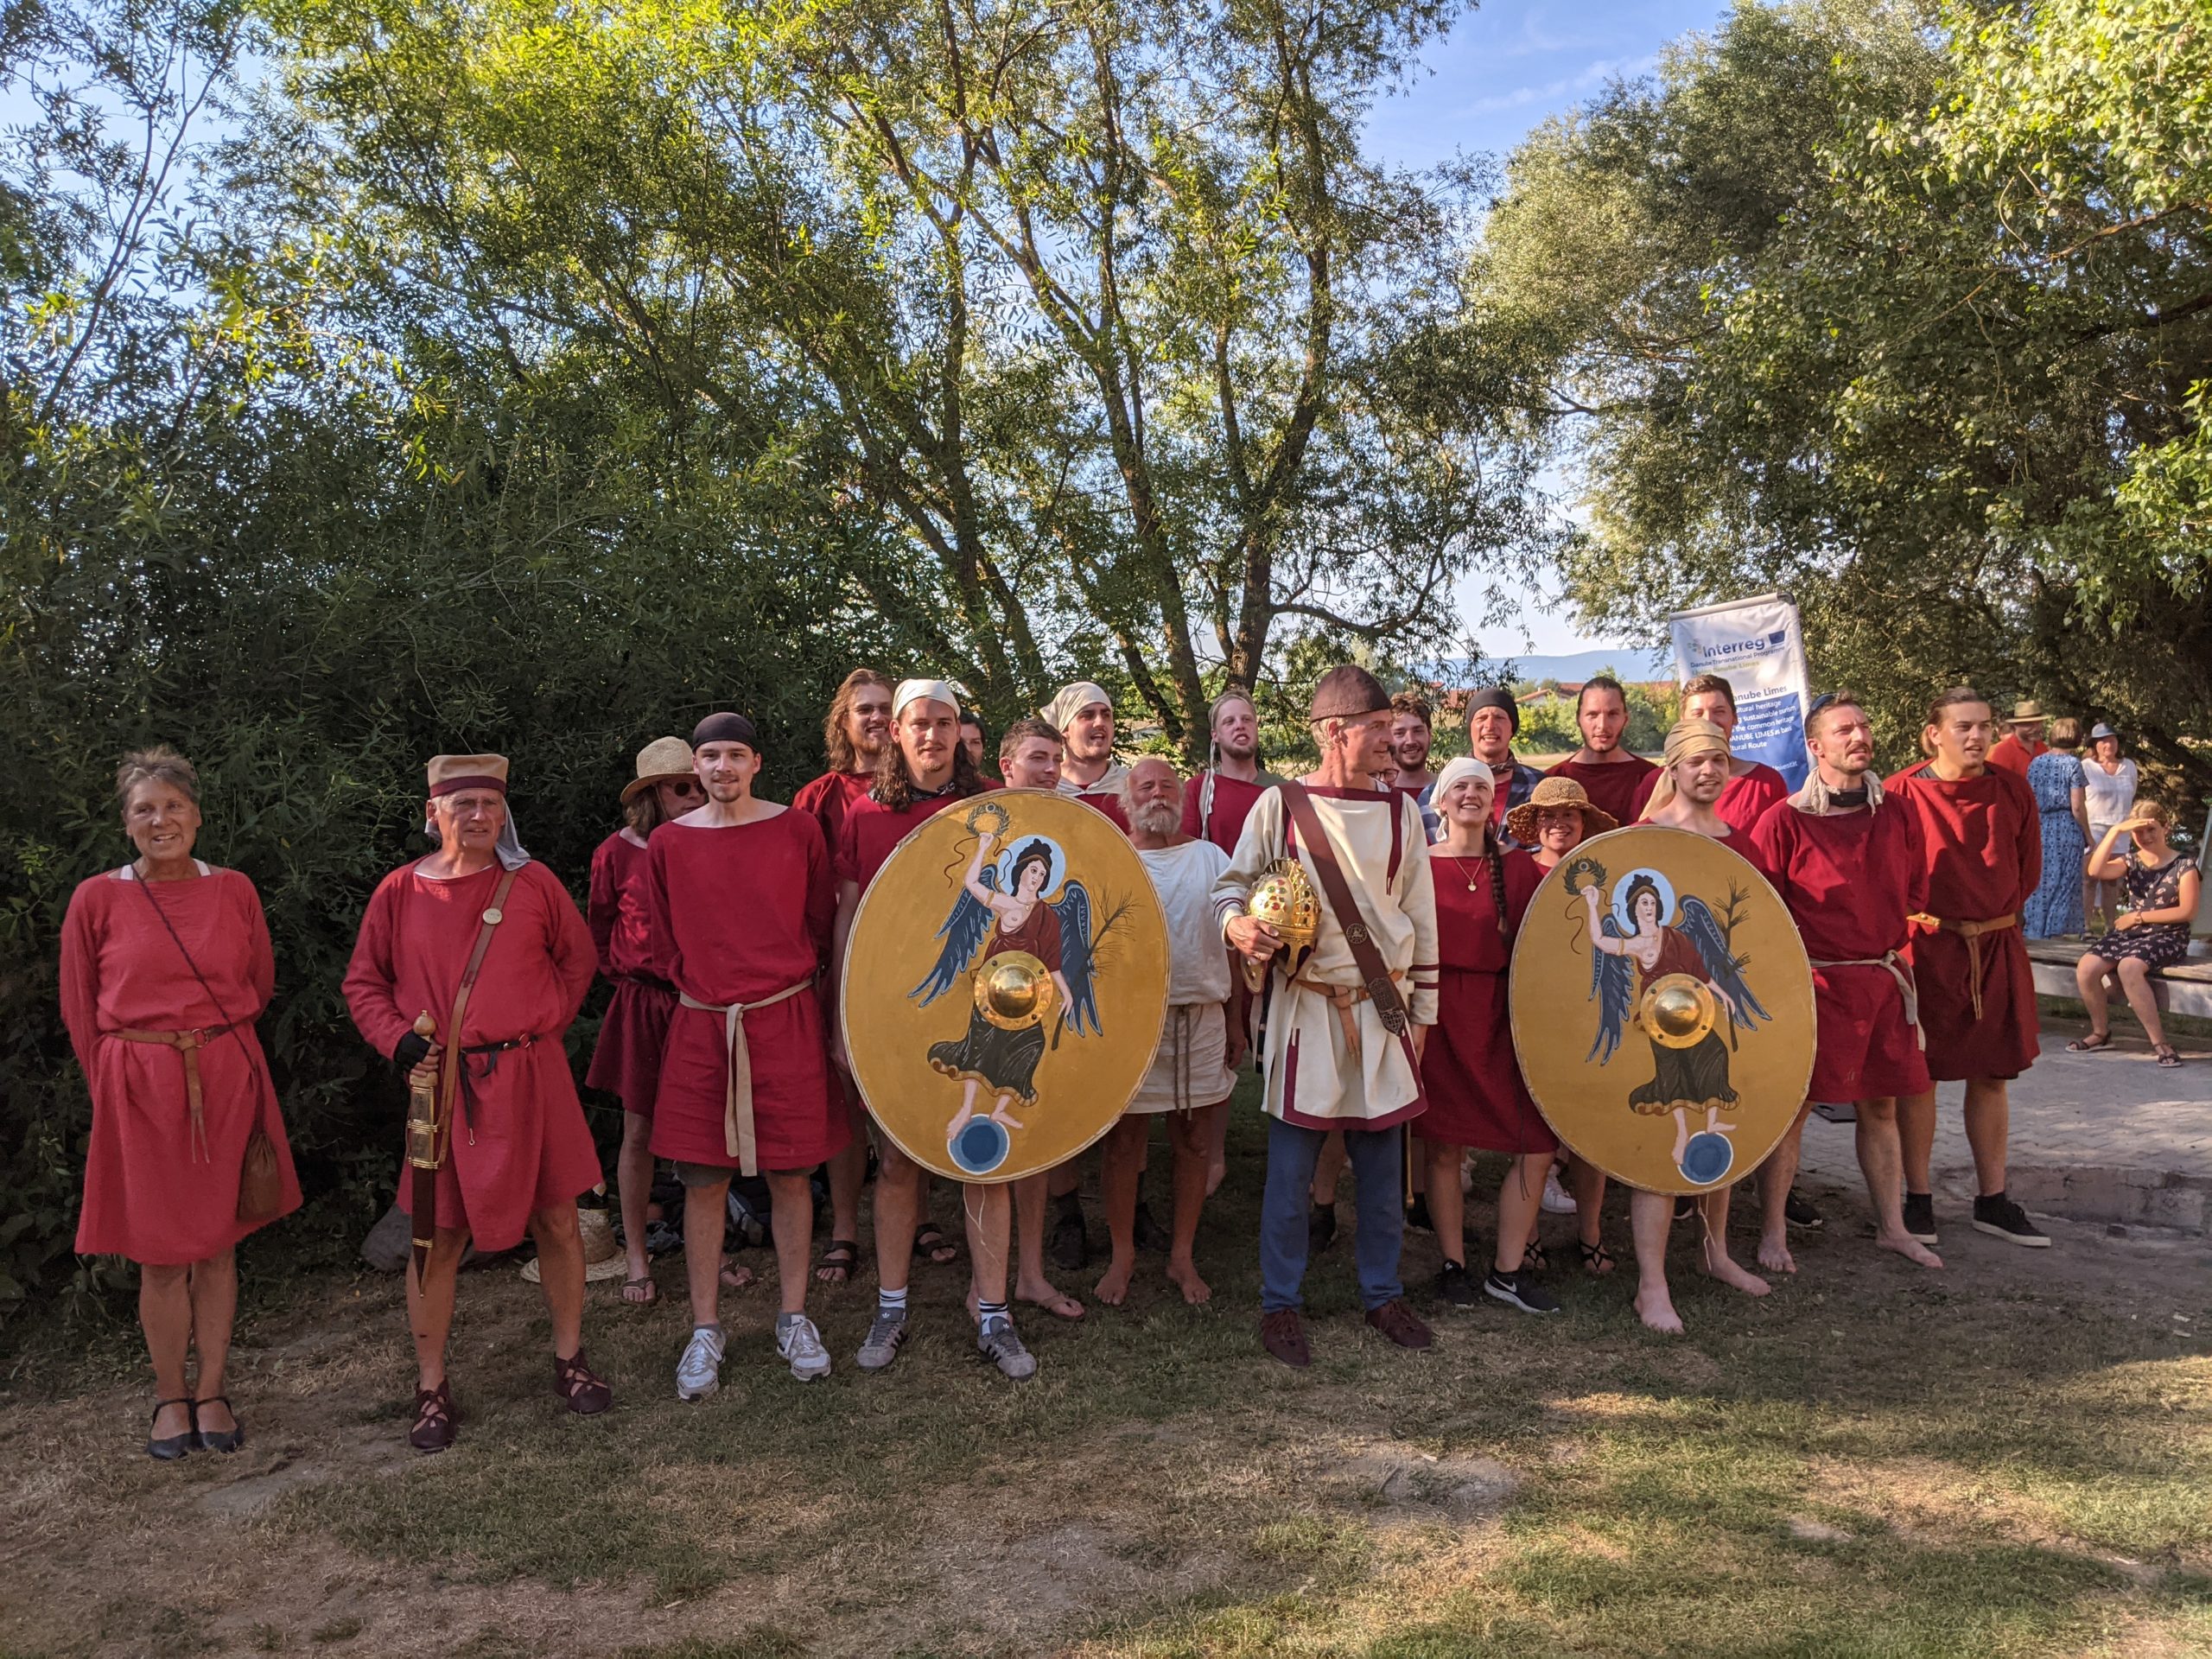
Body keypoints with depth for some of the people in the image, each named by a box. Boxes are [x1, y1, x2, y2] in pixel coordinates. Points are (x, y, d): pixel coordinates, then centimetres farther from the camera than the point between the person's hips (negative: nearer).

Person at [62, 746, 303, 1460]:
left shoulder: (234, 891, 2)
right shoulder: (97, 899, -3)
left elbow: (260, 984, 13)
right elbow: (81, 1012, 4)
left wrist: (211, 1044, 12)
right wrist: (117, 1079, 4)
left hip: (227, 1083, 2)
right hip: (138, 1088, -1)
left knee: (217, 1244, 9)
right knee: (160, 1254, 5)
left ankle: (211, 1392, 22)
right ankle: (170, 1398, 21)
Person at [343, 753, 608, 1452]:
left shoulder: (533, 883, 0)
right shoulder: (400, 891, -1)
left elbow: (577, 960, 13)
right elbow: (363, 983, 9)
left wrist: (546, 1022, 3)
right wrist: (399, 1042, -6)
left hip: (531, 1079, 1)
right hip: (445, 1087, -1)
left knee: (556, 1221, 9)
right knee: (438, 1237, 6)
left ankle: (569, 1361, 27)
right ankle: (431, 1388, 22)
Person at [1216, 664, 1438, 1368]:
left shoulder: (1400, 811, 5)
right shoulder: (1280, 805, -4)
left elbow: (1421, 919, 9)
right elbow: (1231, 884, 4)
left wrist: (1421, 1010, 8)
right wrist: (1238, 924, -19)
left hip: (1383, 1007, 3)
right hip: (1306, 1009, -3)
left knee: (1383, 1164, 10)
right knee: (1291, 1168, 3)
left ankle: (1383, 1294, 27)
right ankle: (1280, 1304, 17)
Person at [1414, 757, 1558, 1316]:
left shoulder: (1517, 867, 8)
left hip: (1499, 1013, 3)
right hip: (1438, 1016, -3)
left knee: (1539, 1142, -3)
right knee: (1443, 1145, 2)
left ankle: (1508, 1269, 11)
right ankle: (1453, 1265, 18)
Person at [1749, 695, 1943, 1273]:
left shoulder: (1898, 814, 9)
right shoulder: (1785, 819, -8)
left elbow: (1916, 891, 20)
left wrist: (1901, 946, 9)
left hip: (1885, 980, 5)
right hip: (1815, 982, -5)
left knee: (1881, 1105, 13)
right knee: (1792, 1106, -1)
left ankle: (1892, 1227, 25)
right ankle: (1772, 1232, 10)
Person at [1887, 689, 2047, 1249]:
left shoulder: (2012, 792, 4)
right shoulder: (1902, 793, -9)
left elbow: (2028, 869, 13)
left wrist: (1993, 916, 8)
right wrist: (1936, 918, 1)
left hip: (1997, 949, 4)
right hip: (1925, 948, -4)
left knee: (1991, 1075, 11)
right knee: (1919, 1075, 2)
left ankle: (1992, 1201, 21)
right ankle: (1917, 1200, 12)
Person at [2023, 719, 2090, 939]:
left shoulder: (2036, 762, 5)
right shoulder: (2072, 764, -8)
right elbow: (2077, 807, -10)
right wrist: (2088, 836, 0)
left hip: (2039, 829, 4)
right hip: (2067, 830, -4)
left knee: (2039, 882, 10)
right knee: (2063, 882, 4)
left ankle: (2033, 929, 13)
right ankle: (2055, 931, 6)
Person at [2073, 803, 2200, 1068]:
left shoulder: (2185, 866, 1)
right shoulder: (2130, 863, 11)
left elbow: (2188, 912, -9)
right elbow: (2095, 871, -11)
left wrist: (2140, 916, -9)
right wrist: (2115, 830, -14)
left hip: (2166, 935, -4)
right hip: (2128, 932, 5)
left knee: (2128, 967, -36)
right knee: (2085, 968, -23)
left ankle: (2159, 1041, -28)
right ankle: (2101, 1033, -1)